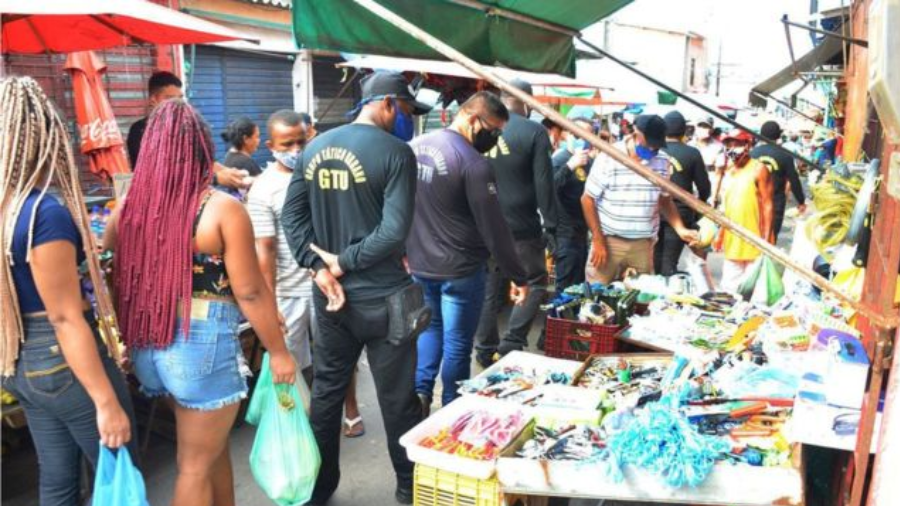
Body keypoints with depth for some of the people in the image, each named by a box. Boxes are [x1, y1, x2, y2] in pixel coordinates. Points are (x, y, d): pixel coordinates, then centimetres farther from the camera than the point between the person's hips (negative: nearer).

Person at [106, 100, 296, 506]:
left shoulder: (129, 207, 1)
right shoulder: (222, 209, -14)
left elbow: (119, 284, 7)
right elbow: (250, 292, -14)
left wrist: (128, 340, 19)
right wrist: (277, 351, -3)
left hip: (150, 346, 6)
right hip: (203, 345, -6)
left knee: (213, 444, 25)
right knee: (196, 465, 9)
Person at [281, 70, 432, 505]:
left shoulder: (315, 147, 6)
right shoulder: (395, 152, -13)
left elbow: (292, 213, 2)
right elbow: (395, 230, -22)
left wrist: (319, 268, -5)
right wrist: (343, 261, -12)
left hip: (330, 295, 6)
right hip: (381, 297, -5)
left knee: (326, 391, 18)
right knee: (397, 398, 10)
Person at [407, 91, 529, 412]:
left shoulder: (414, 147, 3)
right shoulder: (473, 163, -20)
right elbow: (494, 228, -18)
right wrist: (519, 277, -9)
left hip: (419, 265, 6)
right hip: (460, 271, -6)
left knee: (430, 327, 26)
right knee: (457, 344, 8)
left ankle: (420, 391, 16)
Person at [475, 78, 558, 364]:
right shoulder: (534, 132, -8)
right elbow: (544, 184, -11)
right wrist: (550, 225, -5)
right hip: (522, 226, -4)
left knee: (490, 290, 14)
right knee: (536, 283, 12)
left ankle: (485, 350, 19)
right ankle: (512, 343, 3)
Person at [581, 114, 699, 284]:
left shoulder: (661, 162, 4)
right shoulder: (608, 159, -9)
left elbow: (665, 201, 16)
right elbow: (588, 200, -4)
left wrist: (681, 229, 0)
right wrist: (597, 240, -8)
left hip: (643, 244, 3)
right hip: (609, 240, -3)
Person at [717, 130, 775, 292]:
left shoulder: (758, 169, -7)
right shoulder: (729, 171, 14)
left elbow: (767, 204, -10)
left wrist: (766, 237, -15)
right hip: (732, 240, 7)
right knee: (730, 288, 12)